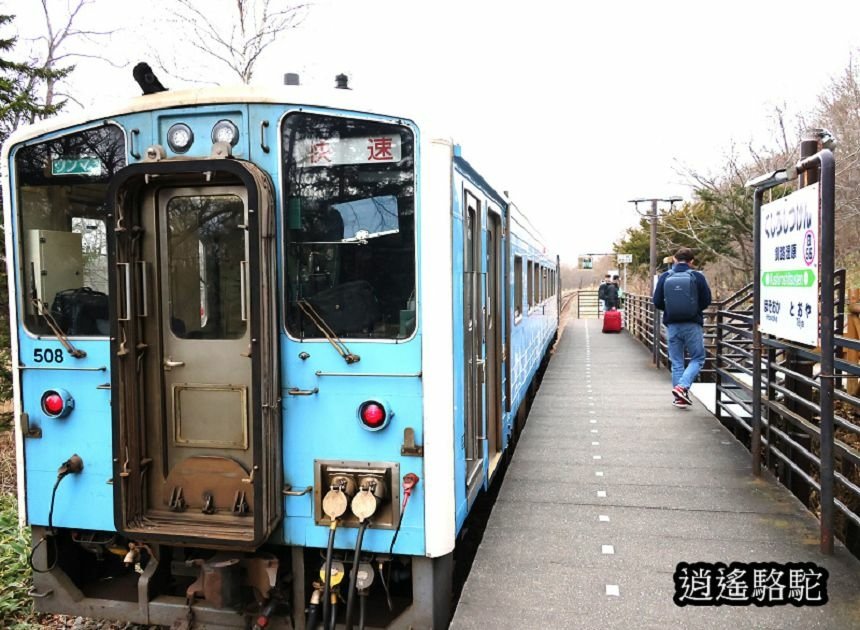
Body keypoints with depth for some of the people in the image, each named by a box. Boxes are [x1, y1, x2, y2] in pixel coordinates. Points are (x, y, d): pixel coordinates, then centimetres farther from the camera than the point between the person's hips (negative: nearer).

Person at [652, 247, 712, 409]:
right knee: (697, 359, 11)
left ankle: (679, 397, 14)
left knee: (676, 362, 12)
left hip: (672, 325, 2)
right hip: (692, 325, -2)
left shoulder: (665, 277, -1)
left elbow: (657, 302, -1)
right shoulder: (697, 277, -7)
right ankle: (682, 386, -9)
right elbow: (706, 301, -3)